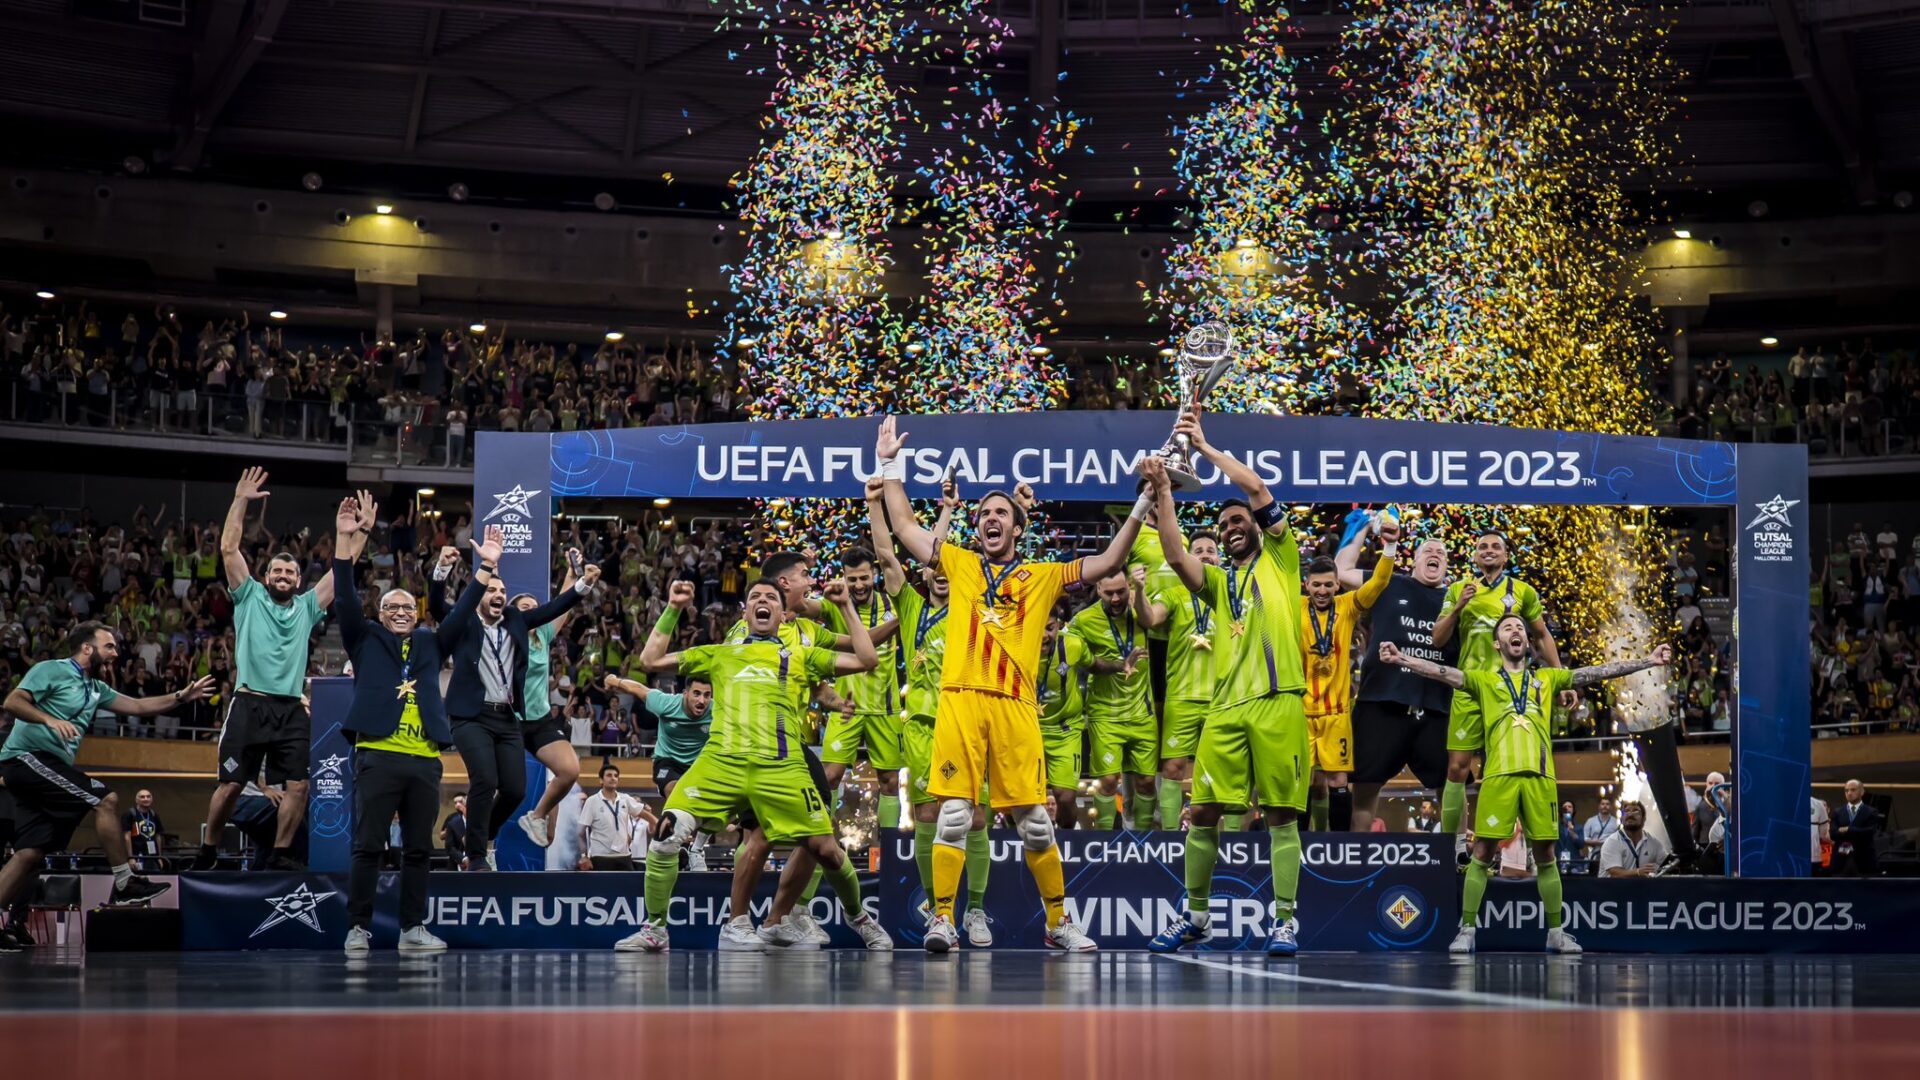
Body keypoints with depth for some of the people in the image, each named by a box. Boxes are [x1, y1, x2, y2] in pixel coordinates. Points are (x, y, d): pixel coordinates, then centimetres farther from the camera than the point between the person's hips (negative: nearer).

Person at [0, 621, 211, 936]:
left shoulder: (95, 688, 22)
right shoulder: (51, 670, -3)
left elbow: (137, 706, 22)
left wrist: (180, 697, 11)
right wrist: (50, 719, -29)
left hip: (50, 766, 9)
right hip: (27, 756, -9)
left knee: (31, 854, 0)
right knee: (106, 800, -16)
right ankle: (125, 885, -13)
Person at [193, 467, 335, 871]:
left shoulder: (307, 607, 17)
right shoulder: (250, 597, 10)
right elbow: (228, 548, 3)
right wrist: (241, 500, -2)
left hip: (292, 709, 3)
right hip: (249, 704, -3)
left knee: (297, 786, -4)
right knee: (231, 784, -2)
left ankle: (280, 854, 7)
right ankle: (208, 851, 12)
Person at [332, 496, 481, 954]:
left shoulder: (430, 644, 20)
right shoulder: (366, 640, 12)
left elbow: (462, 611, 16)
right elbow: (345, 599, 2)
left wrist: (486, 566, 6)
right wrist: (347, 540, -7)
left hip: (424, 760, 3)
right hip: (378, 756, -3)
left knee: (418, 849, 5)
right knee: (368, 846, -4)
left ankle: (413, 929, 10)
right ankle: (358, 928, 1)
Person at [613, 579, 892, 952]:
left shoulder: (801, 656, 22)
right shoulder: (718, 655, 26)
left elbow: (866, 660, 14)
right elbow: (650, 660, 26)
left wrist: (846, 606, 14)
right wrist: (673, 610, 22)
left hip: (781, 768, -1)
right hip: (720, 761, 1)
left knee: (825, 849, -6)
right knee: (669, 831, -18)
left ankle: (861, 921, 22)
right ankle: (654, 929, -3)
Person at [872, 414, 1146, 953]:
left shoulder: (1043, 577, 17)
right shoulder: (960, 564, 18)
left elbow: (1108, 562, 16)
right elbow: (904, 527, 20)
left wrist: (1142, 506, 9)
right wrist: (891, 465, 19)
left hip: (1016, 706, 0)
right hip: (960, 700, 0)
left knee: (1034, 821, 2)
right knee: (954, 814, -6)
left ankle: (1060, 923, 13)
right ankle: (941, 920, -2)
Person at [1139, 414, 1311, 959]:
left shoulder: (1279, 560, 12)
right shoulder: (1217, 581, 21)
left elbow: (1258, 490, 3)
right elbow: (1175, 556, 3)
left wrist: (1204, 445, 7)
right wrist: (1162, 492, -2)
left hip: (1278, 703, -4)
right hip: (1225, 708, 4)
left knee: (1281, 815, -3)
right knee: (1204, 813, 1)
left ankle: (1285, 920, 2)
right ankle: (1195, 917, 13)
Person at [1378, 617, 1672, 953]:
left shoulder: (1547, 678, 19)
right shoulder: (1483, 680, 14)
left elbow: (1599, 672, 16)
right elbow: (1442, 672, 2)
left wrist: (1649, 661, 11)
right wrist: (1400, 658, -13)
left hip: (1540, 776, 2)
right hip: (1498, 775, -2)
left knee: (1546, 856, 6)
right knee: (1482, 854, -3)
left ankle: (1555, 932, 16)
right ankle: (1467, 931, 4)